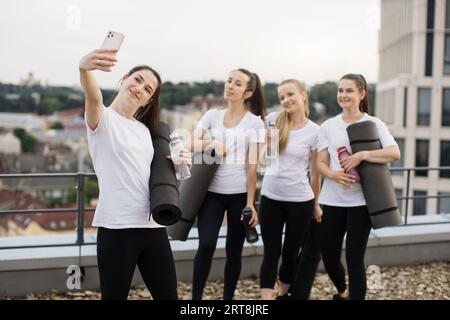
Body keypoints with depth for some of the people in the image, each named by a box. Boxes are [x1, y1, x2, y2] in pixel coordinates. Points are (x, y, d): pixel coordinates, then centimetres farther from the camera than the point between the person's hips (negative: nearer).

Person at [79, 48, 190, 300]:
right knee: (115, 295, 2)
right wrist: (85, 69, -50)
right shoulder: (103, 118, -3)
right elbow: (93, 97, -27)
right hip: (117, 227, -6)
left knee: (168, 295, 10)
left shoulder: (144, 130, 16)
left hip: (153, 226, 6)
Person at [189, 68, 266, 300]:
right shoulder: (212, 115, 8)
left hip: (239, 193, -1)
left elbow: (252, 165, -3)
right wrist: (212, 143, -21)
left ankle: (228, 297, 20)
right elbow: (191, 144, -1)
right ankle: (195, 297, 0)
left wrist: (250, 202, -8)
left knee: (234, 250, 6)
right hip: (211, 191, 1)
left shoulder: (254, 122, 0)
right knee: (206, 245, -12)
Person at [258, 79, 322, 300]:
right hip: (270, 198, 1)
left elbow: (315, 171, 2)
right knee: (271, 253, 2)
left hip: (300, 200, -1)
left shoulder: (314, 131, -5)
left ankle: (283, 293, 30)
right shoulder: (272, 120, -1)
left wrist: (316, 203, 8)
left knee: (290, 253, 11)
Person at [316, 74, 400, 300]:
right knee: (329, 256, 8)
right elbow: (320, 162, 3)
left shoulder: (374, 124, -1)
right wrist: (333, 174, -19)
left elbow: (395, 153, -15)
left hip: (361, 201, -3)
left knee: (354, 257, -4)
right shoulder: (328, 126, 7)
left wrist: (361, 155, -24)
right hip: (332, 201, 3)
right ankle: (343, 292, 39)